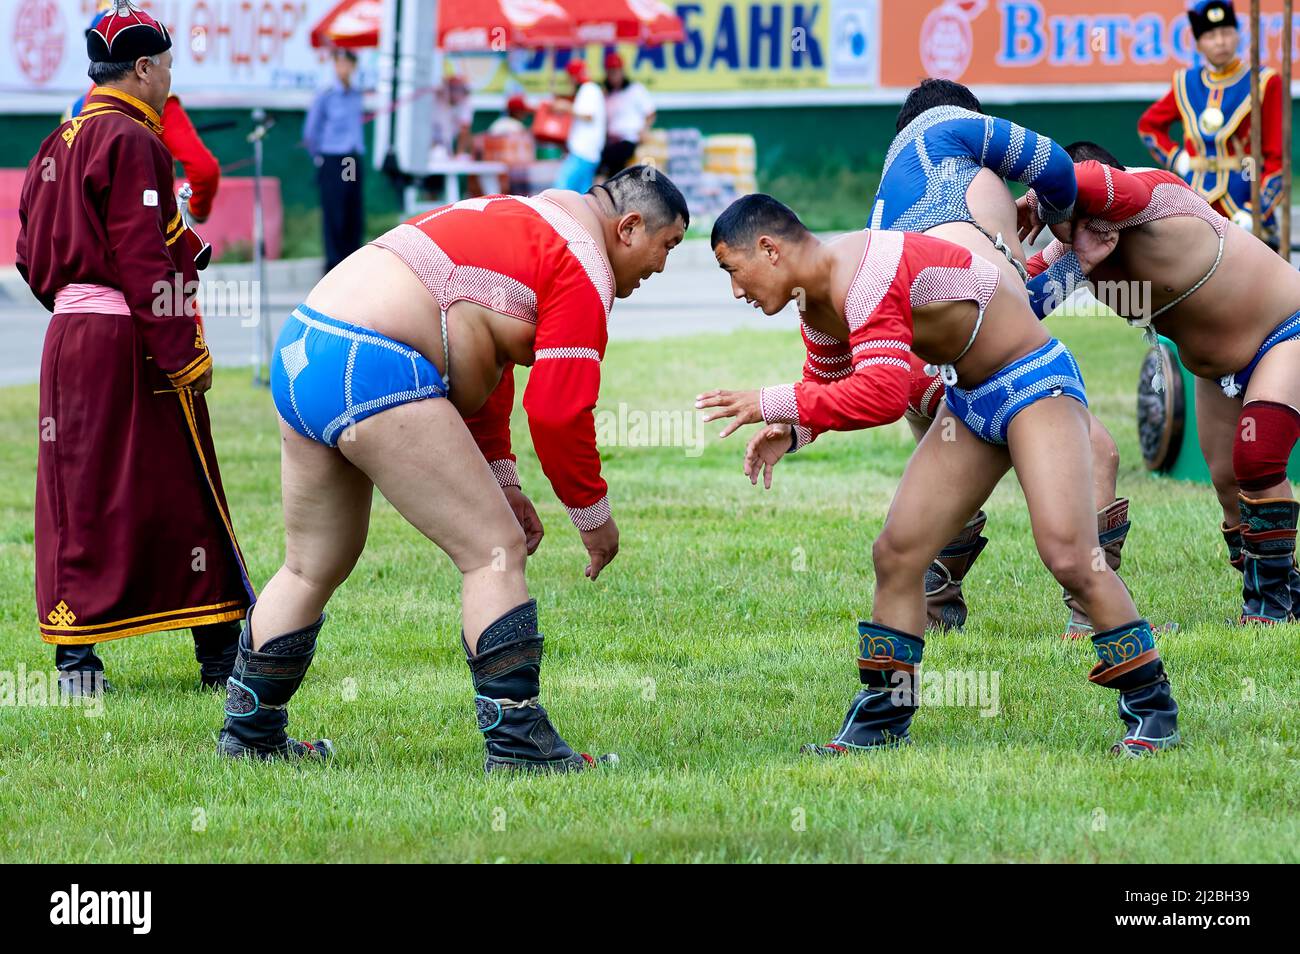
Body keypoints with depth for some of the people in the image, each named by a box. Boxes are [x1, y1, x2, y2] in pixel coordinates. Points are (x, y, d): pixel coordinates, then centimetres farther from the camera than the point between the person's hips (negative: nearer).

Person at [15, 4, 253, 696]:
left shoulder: (61, 143, 14)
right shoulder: (129, 140, -12)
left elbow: (32, 254, 17)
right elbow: (141, 257, -18)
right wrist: (183, 354, -17)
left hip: (68, 330, 8)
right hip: (131, 340, -8)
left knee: (79, 495, 9)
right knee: (181, 495, -1)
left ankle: (75, 657, 7)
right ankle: (222, 655, 3)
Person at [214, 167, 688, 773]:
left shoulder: (523, 220, 26)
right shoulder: (585, 268, -5)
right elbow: (558, 411, -10)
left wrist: (502, 485, 26)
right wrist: (594, 516, 4)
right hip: (374, 372, -10)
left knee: (313, 567, 21)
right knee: (495, 552, -6)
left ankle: (248, 734, 28)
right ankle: (516, 744, -8)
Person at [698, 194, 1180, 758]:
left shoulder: (863, 273, -27)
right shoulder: (816, 301, 5)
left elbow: (882, 394, -36)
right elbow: (830, 379, 24)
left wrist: (775, 403, -29)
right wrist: (789, 425, 4)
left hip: (1036, 381, -10)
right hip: (971, 404, 10)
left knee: (1068, 555, -21)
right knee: (897, 553, 4)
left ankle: (1152, 709, -10)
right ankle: (881, 721, 14)